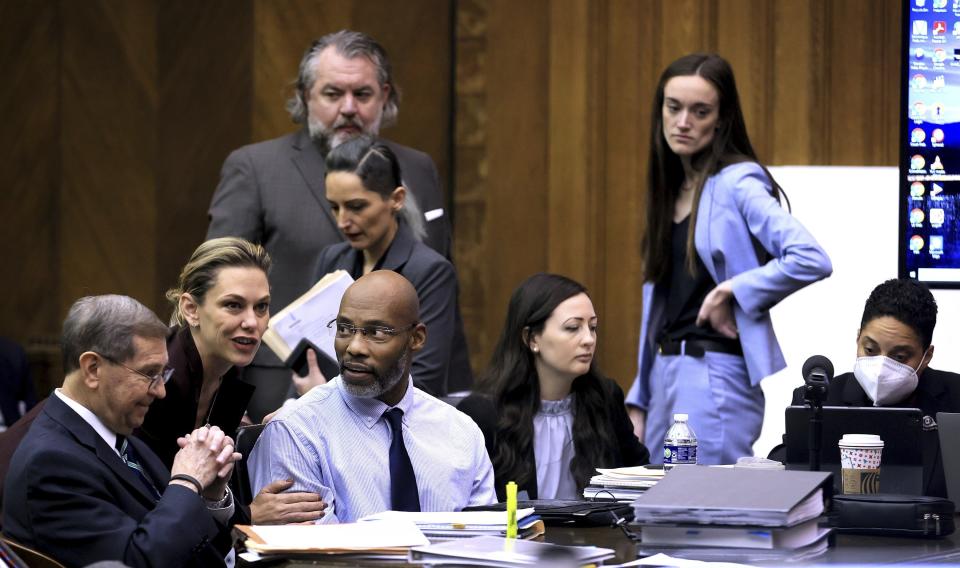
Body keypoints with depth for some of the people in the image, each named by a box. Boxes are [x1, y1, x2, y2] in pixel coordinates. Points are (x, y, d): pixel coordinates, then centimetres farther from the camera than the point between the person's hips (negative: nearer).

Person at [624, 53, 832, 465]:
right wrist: (639, 401, 15)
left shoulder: (738, 184, -9)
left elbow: (811, 260, -22)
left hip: (716, 378, -8)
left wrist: (730, 292, -16)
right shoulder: (668, 191, 14)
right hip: (665, 376, 8)